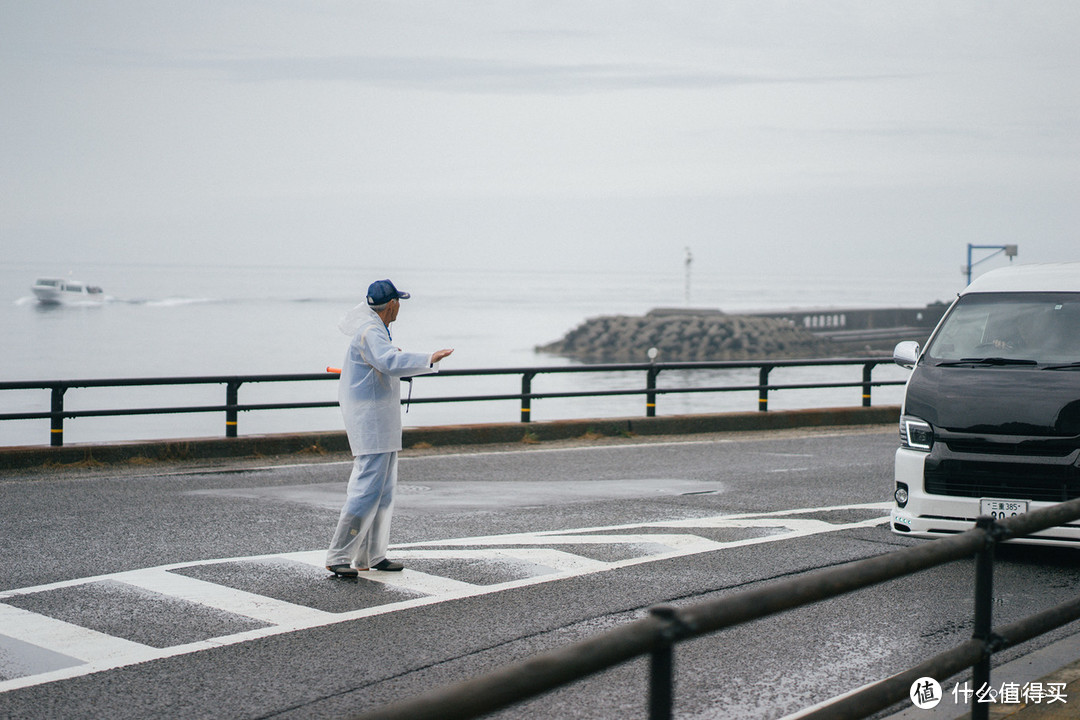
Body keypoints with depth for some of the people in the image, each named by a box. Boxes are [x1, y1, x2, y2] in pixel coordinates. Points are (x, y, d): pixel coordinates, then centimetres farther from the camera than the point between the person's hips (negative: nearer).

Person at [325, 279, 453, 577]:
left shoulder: (371, 325, 14)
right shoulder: (370, 332, -19)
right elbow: (390, 362, -38)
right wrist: (428, 360, -47)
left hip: (380, 419, 11)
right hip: (370, 416, -11)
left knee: (383, 488, 13)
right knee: (368, 487, -14)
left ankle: (371, 555, 17)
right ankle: (338, 556, -12)